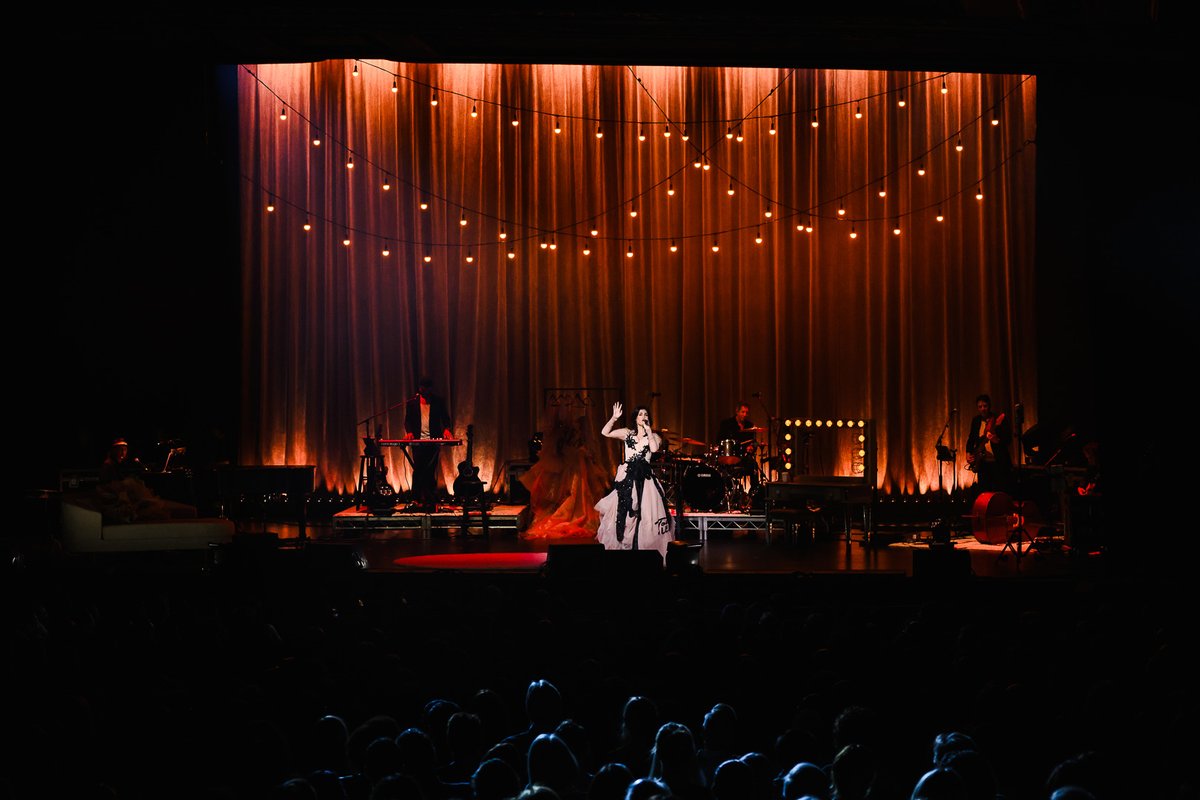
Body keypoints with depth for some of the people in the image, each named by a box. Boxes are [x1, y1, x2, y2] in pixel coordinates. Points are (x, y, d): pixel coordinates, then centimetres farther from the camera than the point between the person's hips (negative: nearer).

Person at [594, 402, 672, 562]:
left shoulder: (653, 436, 12)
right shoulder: (627, 433, 13)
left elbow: (654, 449, -11)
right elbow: (605, 433, 4)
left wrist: (648, 430, -4)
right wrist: (614, 418, -7)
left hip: (644, 478, 0)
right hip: (626, 477, 0)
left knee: (646, 514, -7)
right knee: (623, 512, -4)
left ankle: (646, 548, -1)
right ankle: (622, 545, 2)